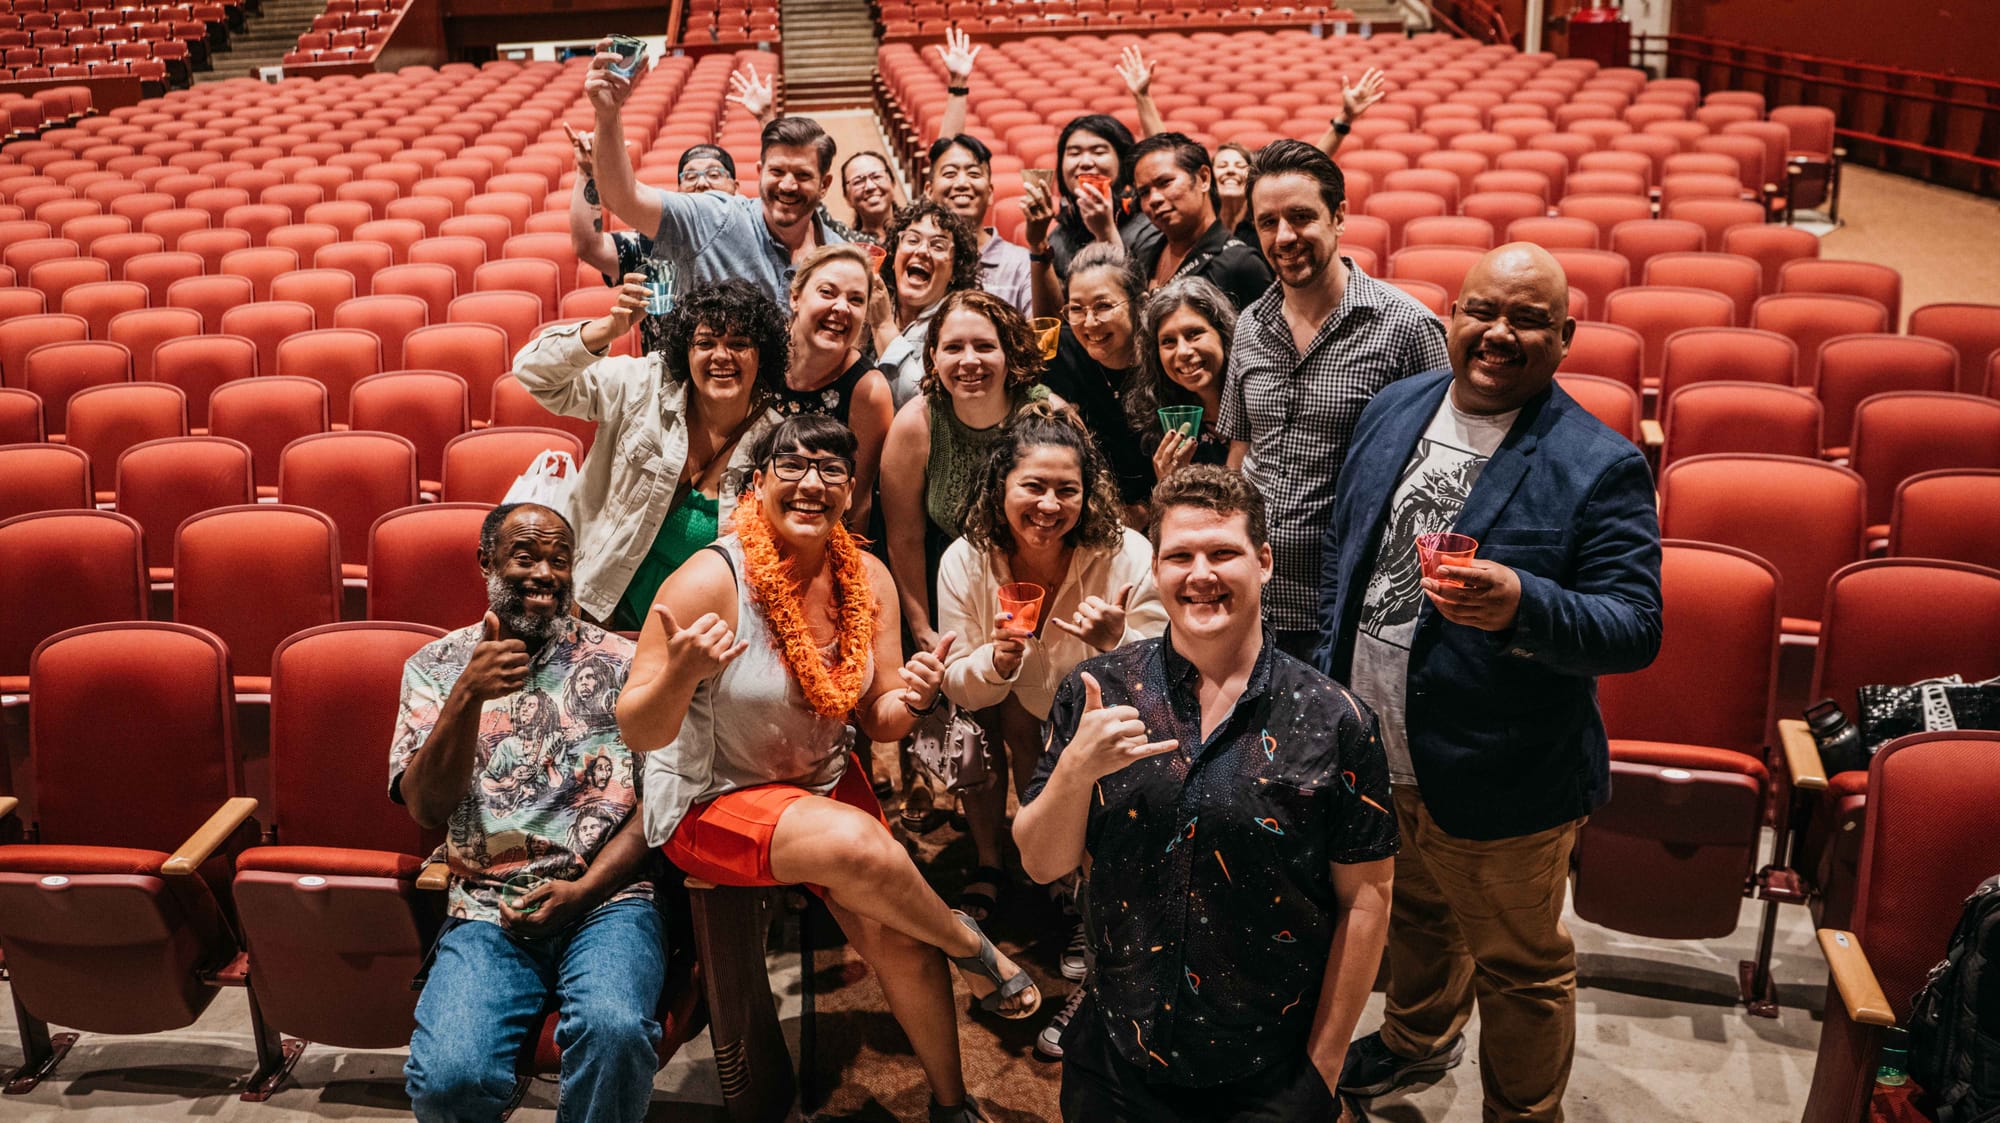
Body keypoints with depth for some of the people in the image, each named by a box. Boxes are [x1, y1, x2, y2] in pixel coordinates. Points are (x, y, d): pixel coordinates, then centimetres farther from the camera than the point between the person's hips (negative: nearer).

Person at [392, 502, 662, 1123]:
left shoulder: (621, 662, 10)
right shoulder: (436, 666, 12)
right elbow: (427, 806, -1)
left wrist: (583, 890, -10)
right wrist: (468, 695, -15)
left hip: (605, 898, 0)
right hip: (486, 912, 1)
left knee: (613, 1030, -33)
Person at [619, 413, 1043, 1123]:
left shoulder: (867, 579, -4)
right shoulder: (711, 580, -21)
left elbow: (877, 724, 2)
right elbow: (639, 733, -19)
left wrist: (908, 701, -22)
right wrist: (681, 675, -40)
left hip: (825, 782, 5)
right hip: (711, 802, -5)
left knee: (894, 935, -12)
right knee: (859, 845, -32)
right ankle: (968, 945, -2)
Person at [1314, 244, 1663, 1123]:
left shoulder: (1599, 467, -19)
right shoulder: (1394, 410, -1)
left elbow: (1636, 628, -22)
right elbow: (1341, 548, 9)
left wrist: (1523, 607, -41)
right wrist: (1327, 682, 9)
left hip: (1497, 782, -5)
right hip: (1372, 755, 6)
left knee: (1519, 968, 17)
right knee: (1413, 915, 32)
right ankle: (1419, 1038, 59)